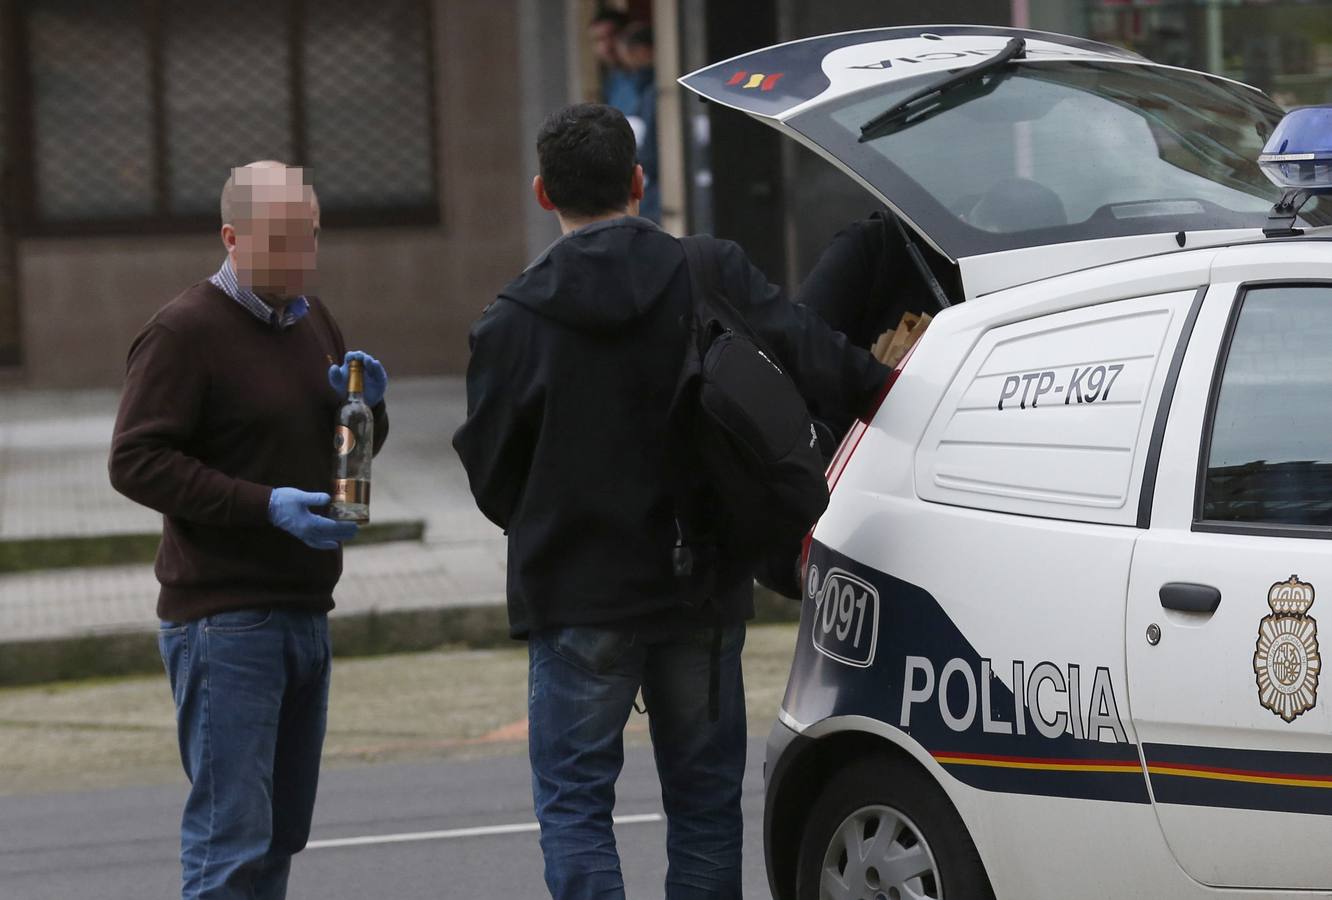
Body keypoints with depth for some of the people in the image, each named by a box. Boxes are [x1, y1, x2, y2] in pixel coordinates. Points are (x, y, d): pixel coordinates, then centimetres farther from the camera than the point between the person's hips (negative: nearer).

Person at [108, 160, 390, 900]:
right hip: (223, 623, -8)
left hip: (303, 612, 8)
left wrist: (363, 403, 0)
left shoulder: (309, 318, 16)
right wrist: (266, 504, -23)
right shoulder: (185, 331, -9)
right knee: (230, 840, -12)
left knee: (280, 836, 11)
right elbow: (136, 461, -16)